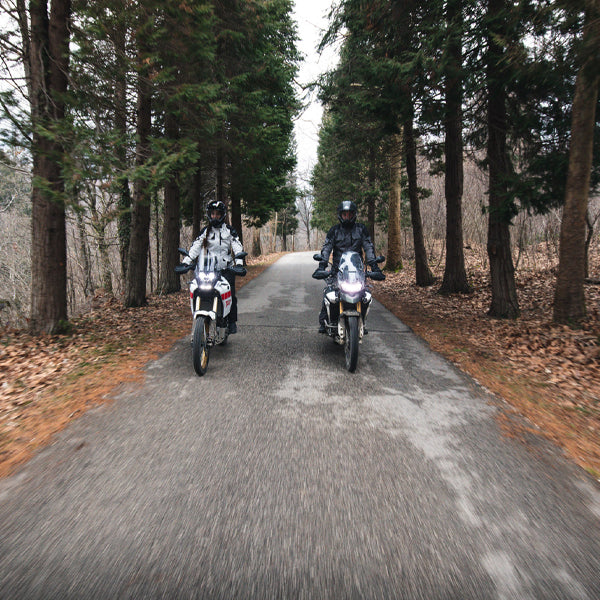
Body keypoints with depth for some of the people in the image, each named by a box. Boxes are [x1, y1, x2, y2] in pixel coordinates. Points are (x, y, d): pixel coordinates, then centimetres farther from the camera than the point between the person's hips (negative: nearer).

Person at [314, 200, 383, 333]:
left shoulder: (361, 229, 9)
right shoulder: (334, 230, 8)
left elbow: (369, 247, 6)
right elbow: (326, 247, 0)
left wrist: (373, 264, -6)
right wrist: (322, 264, -14)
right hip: (337, 268, -1)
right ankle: (323, 322, -1)